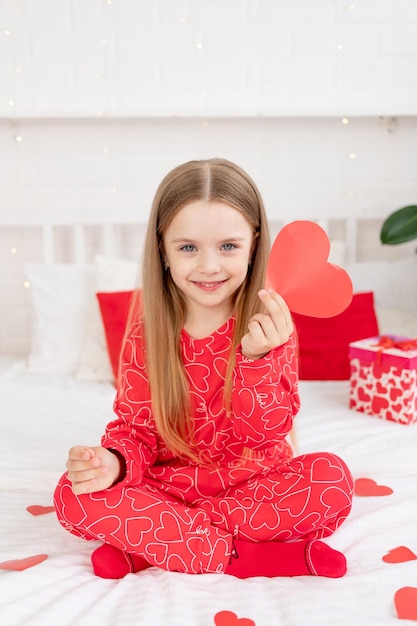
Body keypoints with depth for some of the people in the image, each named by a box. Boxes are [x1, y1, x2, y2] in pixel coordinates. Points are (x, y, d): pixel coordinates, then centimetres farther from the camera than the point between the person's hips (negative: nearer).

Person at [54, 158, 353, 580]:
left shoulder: (271, 325, -10)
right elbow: (135, 427, -3)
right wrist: (114, 462, -27)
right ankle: (248, 557, -21)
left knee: (332, 478, -29)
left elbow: (267, 434, -16)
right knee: (74, 494, -22)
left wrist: (256, 359, -34)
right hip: (167, 485, 1)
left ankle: (148, 544, -21)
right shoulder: (145, 334, -6)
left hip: (253, 481, 0)